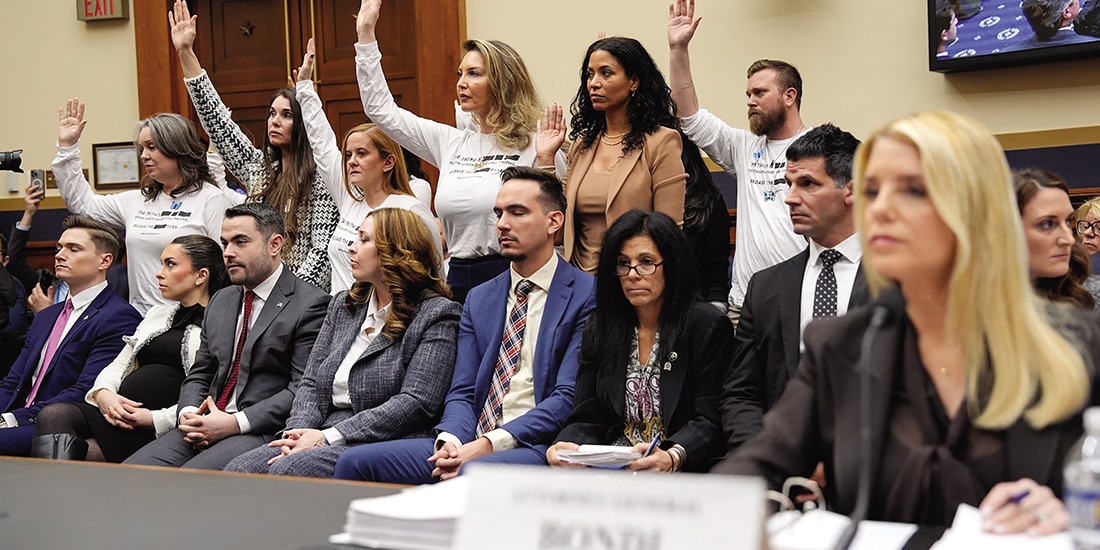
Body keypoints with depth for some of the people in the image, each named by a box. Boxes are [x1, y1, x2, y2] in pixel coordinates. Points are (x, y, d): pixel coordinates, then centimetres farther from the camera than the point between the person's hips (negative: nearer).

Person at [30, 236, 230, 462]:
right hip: (114, 416, 7)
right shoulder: (157, 314, 27)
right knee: (53, 415, -24)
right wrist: (102, 394, 0)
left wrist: (152, 418, -18)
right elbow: (118, 365, 23)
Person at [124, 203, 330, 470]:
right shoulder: (220, 301, 21)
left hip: (263, 432, -7)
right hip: (206, 426, 7)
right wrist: (188, 413, -1)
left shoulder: (310, 304, -5)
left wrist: (235, 423, -17)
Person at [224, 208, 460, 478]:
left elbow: (416, 403, -13)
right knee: (239, 469, -18)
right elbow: (311, 382, 17)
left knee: (290, 469, -31)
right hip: (325, 440, 7)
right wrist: (299, 431, -6)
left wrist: (329, 436, -16)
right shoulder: (343, 305, 20)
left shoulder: (437, 314, -3)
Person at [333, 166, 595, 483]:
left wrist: (489, 444, -18)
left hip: (539, 447, -6)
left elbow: (569, 398, -10)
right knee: (355, 462, -12)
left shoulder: (586, 295, -1)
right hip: (472, 443, 6)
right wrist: (450, 440, -10)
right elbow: (462, 393, 13)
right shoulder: (479, 299, 19)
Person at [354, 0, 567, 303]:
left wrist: (546, 162, -17)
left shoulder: (534, 147, -4)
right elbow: (380, 108, 13)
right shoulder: (449, 142, 10)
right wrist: (365, 34, 12)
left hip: (515, 281, -5)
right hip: (459, 280, 5)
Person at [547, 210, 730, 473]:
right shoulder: (599, 330, 14)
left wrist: (672, 457, -26)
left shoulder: (708, 326, 0)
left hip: (679, 471, -4)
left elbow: (709, 421, -6)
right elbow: (587, 418, 11)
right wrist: (568, 445, -13)